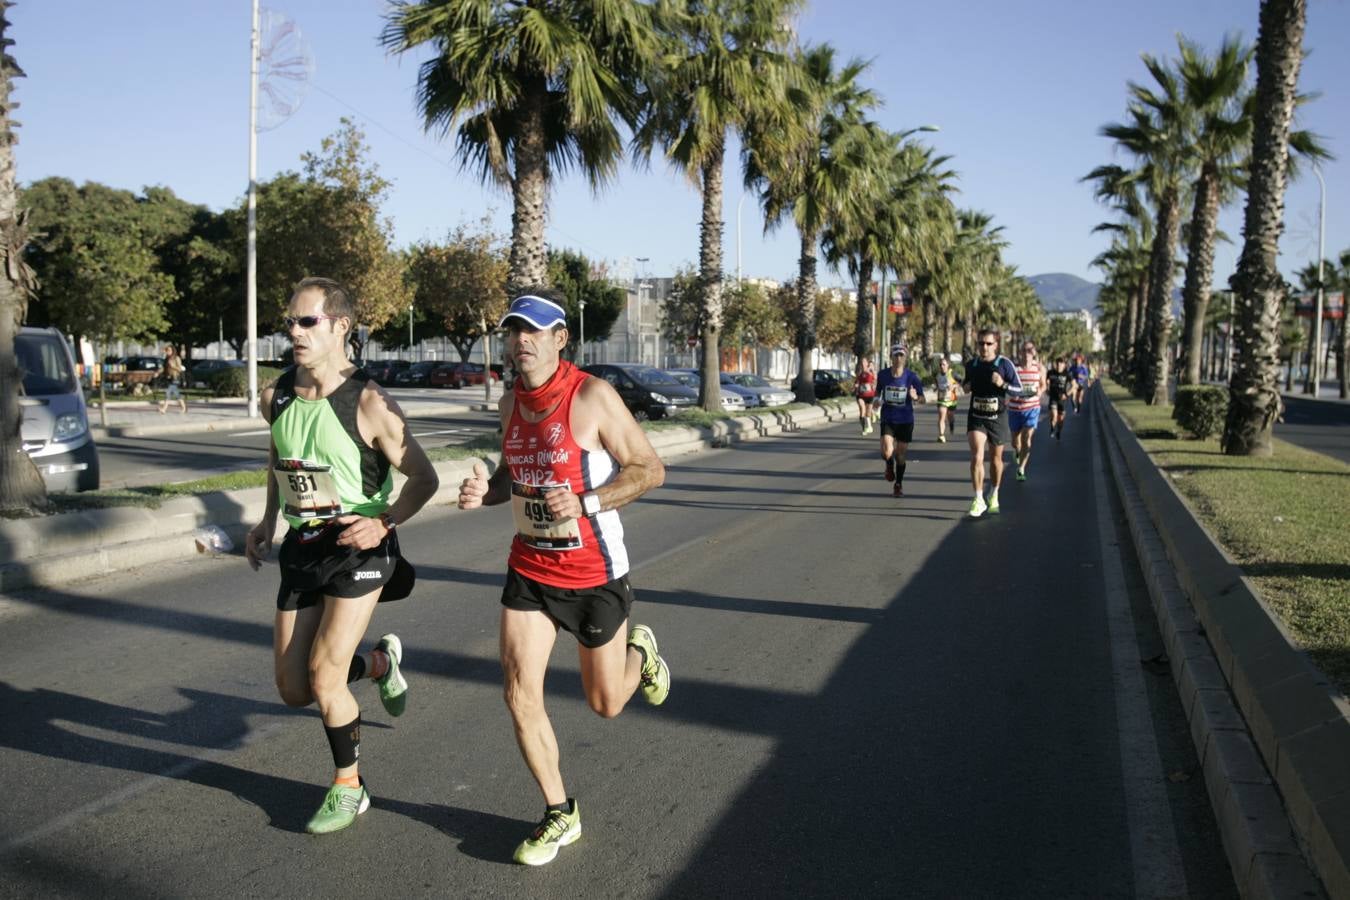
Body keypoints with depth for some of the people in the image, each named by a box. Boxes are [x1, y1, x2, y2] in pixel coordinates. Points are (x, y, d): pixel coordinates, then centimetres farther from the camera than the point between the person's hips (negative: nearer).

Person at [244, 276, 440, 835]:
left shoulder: (368, 403, -16)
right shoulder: (277, 398, 2)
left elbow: (423, 478, -10)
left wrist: (385, 522, -23)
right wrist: (267, 523, 14)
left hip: (357, 547, -6)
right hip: (300, 550, 6)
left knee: (323, 672, -12)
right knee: (293, 690, 7)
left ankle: (349, 788, 12)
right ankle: (380, 662, 37)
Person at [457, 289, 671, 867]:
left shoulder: (592, 397, -18)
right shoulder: (510, 404, 2)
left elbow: (650, 470, -15)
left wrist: (586, 503, -28)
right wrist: (486, 491, -6)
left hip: (594, 574, -5)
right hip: (529, 569, 5)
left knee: (606, 704, 10)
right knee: (519, 696, -2)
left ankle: (640, 652, 45)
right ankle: (560, 813, 18)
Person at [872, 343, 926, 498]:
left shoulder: (911, 377, -8)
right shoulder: (883, 375, -5)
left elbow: (922, 399, -3)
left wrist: (916, 397, -26)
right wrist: (876, 399, -6)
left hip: (905, 421, 0)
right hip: (888, 420, 0)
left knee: (900, 454, 7)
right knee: (887, 453, -18)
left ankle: (899, 485, 29)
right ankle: (889, 465, 20)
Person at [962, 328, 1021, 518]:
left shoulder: (1004, 363, -8)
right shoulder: (971, 365, 2)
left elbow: (1019, 389, -6)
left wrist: (1003, 384, -24)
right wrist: (966, 386, -1)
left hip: (998, 418, -1)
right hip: (976, 417, 1)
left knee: (996, 458, 13)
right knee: (976, 457, -14)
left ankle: (994, 494, 34)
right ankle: (978, 500, -12)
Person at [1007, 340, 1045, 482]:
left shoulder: (1039, 368, -1)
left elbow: (1043, 385, 12)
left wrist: (1040, 391, -9)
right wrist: (1012, 392, -21)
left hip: (1032, 408, 0)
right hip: (1014, 408, 0)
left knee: (1026, 438, -11)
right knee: (1015, 439, 12)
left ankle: (1021, 469, 0)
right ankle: (1017, 451, 50)